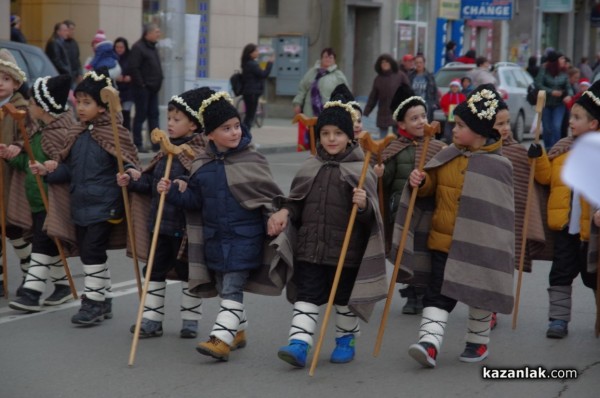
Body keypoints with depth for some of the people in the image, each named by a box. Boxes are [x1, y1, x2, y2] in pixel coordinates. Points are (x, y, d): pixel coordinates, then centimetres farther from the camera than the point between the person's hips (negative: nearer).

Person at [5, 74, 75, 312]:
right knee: (49, 246, 16)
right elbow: (30, 162, 19)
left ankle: (31, 293, -4)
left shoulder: (59, 133, -19)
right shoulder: (42, 133, 12)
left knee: (41, 245, -7)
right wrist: (12, 156, 9)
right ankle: (62, 285, 28)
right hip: (38, 200, 10)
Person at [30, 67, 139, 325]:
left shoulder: (115, 133, -10)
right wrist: (47, 171, 2)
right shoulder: (76, 134, 10)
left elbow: (128, 164, -11)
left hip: (104, 205, -7)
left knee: (93, 251, -8)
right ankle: (104, 299, 25)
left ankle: (93, 301, 3)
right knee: (87, 252, 13)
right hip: (80, 205, 7)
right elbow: (69, 169, 16)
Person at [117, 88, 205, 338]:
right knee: (156, 270, 11)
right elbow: (151, 182, 16)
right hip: (160, 221, 7)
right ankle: (152, 318, 19)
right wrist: (132, 181, 2)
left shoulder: (198, 152, -14)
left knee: (187, 271, 7)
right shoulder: (167, 151, 10)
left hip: (184, 225, -7)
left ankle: (190, 320, 20)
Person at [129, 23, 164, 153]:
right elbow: (133, 68, -20)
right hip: (142, 88, -9)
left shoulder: (152, 47, 15)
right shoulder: (138, 47, -13)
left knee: (153, 115, 8)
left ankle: (156, 143, 11)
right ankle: (138, 144, 3)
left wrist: (158, 82, 12)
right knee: (141, 116, -3)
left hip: (153, 88, 9)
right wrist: (141, 83, -18)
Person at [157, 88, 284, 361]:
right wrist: (172, 192, -7)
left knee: (232, 288, -10)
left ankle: (222, 338, -13)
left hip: (244, 236, -5)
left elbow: (270, 195, -1)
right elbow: (195, 200, 8)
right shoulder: (201, 164, 2)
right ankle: (238, 331, 32)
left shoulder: (252, 160, -8)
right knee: (223, 286, 16)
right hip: (214, 236, 5)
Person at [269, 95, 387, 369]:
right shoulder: (310, 168, 7)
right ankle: (299, 344, -6)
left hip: (346, 249, -2)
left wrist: (365, 204, -27)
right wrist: (284, 213, -6)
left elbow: (371, 212, -5)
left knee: (345, 298, 12)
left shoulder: (360, 170, -4)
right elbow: (296, 202, 14)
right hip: (310, 246, 2)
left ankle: (346, 340, 29)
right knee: (305, 297, -3)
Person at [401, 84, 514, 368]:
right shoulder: (448, 156, 3)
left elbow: (501, 211, -7)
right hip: (443, 241, 4)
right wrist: (419, 182, -8)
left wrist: (493, 247, -9)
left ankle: (478, 342, 30)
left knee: (480, 295, 13)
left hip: (478, 246, -3)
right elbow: (431, 185, 15)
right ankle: (429, 343, -9)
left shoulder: (498, 166, -10)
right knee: (438, 293, -3)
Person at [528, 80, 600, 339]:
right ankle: (559, 319, 13)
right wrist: (538, 157, -9)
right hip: (564, 225, 3)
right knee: (561, 273, 6)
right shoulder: (562, 149, 5)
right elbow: (547, 177, 7)